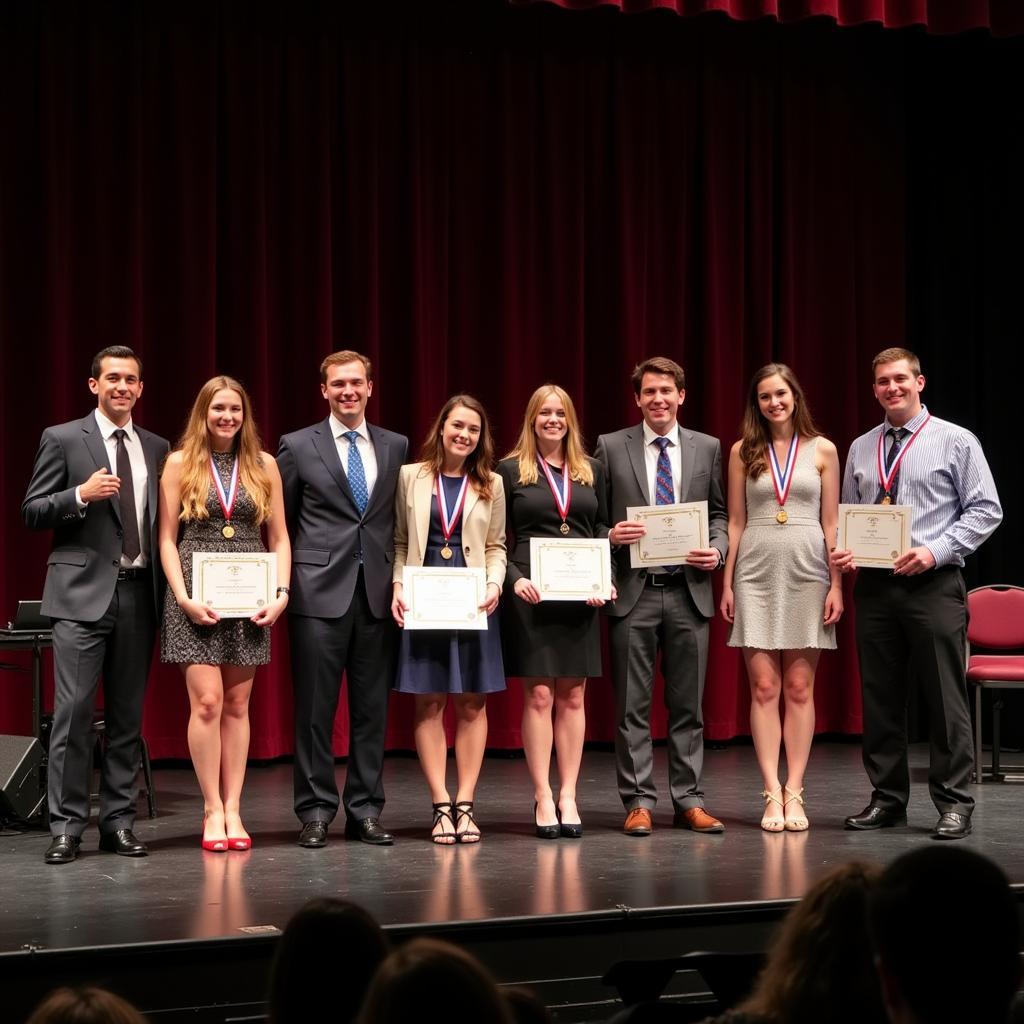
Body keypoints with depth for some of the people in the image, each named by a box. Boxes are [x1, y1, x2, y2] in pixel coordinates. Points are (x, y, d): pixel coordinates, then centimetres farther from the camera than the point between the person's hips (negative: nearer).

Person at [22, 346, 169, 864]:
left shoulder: (157, 448, 14)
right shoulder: (62, 439, 2)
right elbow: (31, 511, -1)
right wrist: (81, 495, -17)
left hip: (138, 593, 4)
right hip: (83, 591, -4)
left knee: (127, 714, 8)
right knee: (74, 710, -7)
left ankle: (118, 822, 14)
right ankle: (66, 826, -1)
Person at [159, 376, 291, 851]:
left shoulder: (263, 465, 8)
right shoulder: (180, 464, 3)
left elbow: (279, 538, 9)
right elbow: (167, 539, 1)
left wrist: (281, 593, -4)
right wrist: (184, 598, -9)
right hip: (197, 598, -2)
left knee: (236, 705, 5)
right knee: (207, 701, -7)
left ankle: (233, 808, 9)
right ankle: (212, 810, 1)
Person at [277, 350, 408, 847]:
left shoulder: (396, 447, 11)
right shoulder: (298, 447, 3)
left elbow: (402, 521, 13)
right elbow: (280, 522, 7)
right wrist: (286, 584, 2)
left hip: (378, 594, 3)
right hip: (319, 593, -2)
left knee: (371, 708, 6)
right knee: (316, 708, 0)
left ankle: (365, 810, 13)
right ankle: (315, 811, 8)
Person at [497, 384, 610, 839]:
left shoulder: (591, 470, 12)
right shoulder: (510, 471, 3)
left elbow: (603, 529, 12)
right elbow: (497, 538, 1)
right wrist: (514, 579, -14)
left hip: (580, 593, 3)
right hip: (531, 594, -3)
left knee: (573, 696, 4)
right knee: (539, 694, -3)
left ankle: (568, 797, 8)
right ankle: (543, 798, 2)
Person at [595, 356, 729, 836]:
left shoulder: (707, 448, 9)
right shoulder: (611, 447, 3)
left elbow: (719, 513, 12)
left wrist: (717, 550, -6)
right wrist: (610, 536, -15)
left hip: (689, 590, 2)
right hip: (633, 591, -2)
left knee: (687, 704, 7)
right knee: (632, 706, 2)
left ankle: (689, 801, 14)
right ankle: (638, 802, 9)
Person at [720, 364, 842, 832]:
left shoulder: (821, 450, 5)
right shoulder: (743, 451, 7)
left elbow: (831, 522, 5)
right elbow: (735, 522, 8)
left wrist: (836, 584, -1)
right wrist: (727, 584, 3)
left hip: (807, 572, 0)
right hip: (757, 574, 0)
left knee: (799, 688, 2)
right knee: (764, 688, -2)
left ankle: (794, 793, 6)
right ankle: (773, 793, 1)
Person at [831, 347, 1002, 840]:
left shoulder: (956, 442, 1)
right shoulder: (860, 449, 13)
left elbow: (985, 509, -2)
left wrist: (936, 550, -14)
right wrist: (840, 550, -2)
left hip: (933, 584, -4)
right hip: (874, 586, 4)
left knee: (945, 697, -3)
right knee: (879, 697, 8)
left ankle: (953, 803, 5)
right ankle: (887, 799, 17)